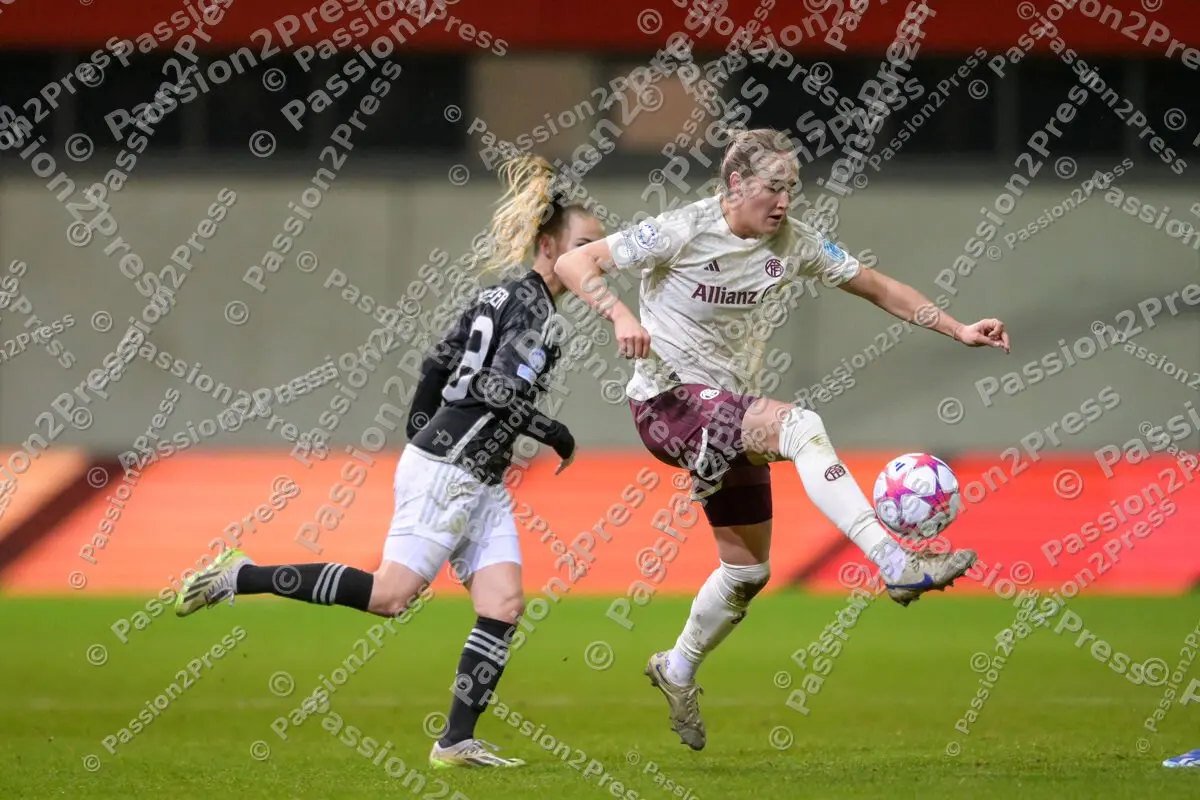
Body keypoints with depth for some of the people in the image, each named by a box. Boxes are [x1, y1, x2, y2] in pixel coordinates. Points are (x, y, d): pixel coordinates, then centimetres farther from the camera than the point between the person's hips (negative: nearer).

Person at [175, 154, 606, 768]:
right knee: (389, 596, -13)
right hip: (446, 471, -10)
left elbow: (438, 362, 20)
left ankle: (457, 742, -4)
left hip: (479, 481, 10)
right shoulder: (532, 304, -12)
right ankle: (241, 578, -4)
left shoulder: (502, 298, 16)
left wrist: (419, 433, 25)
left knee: (503, 606, -1)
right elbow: (499, 389, -23)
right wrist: (553, 435, -12)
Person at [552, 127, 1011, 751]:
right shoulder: (683, 232, -16)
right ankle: (896, 565, -40)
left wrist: (959, 331, -1)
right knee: (800, 427, -32)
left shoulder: (793, 243, -1)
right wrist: (620, 317, -32)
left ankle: (677, 671, 37)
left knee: (748, 569, 12)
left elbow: (877, 288, 7)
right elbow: (574, 264, -15)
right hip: (667, 402, -7)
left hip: (728, 413, 7)